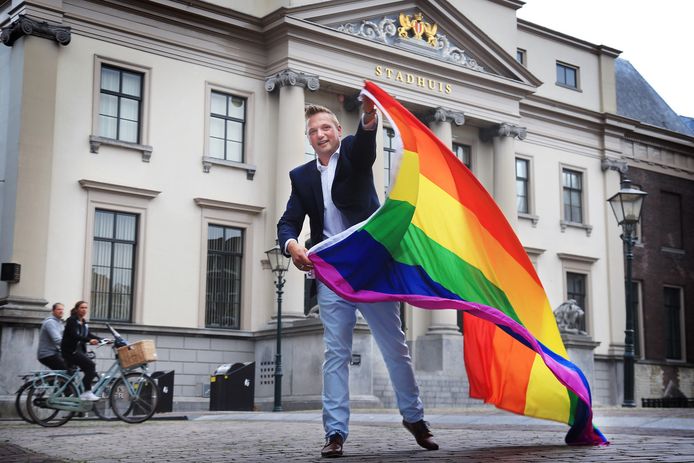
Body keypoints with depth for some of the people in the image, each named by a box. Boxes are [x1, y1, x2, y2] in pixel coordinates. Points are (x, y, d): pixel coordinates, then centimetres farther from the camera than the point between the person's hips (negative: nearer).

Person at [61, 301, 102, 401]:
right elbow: (74, 335, -23)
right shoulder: (71, 320, -9)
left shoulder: (84, 322, 16)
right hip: (70, 351, -9)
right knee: (91, 365, -23)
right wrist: (89, 340, -36)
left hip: (79, 350, 9)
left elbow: (88, 335, 14)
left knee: (91, 372, -2)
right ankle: (87, 392, -22)